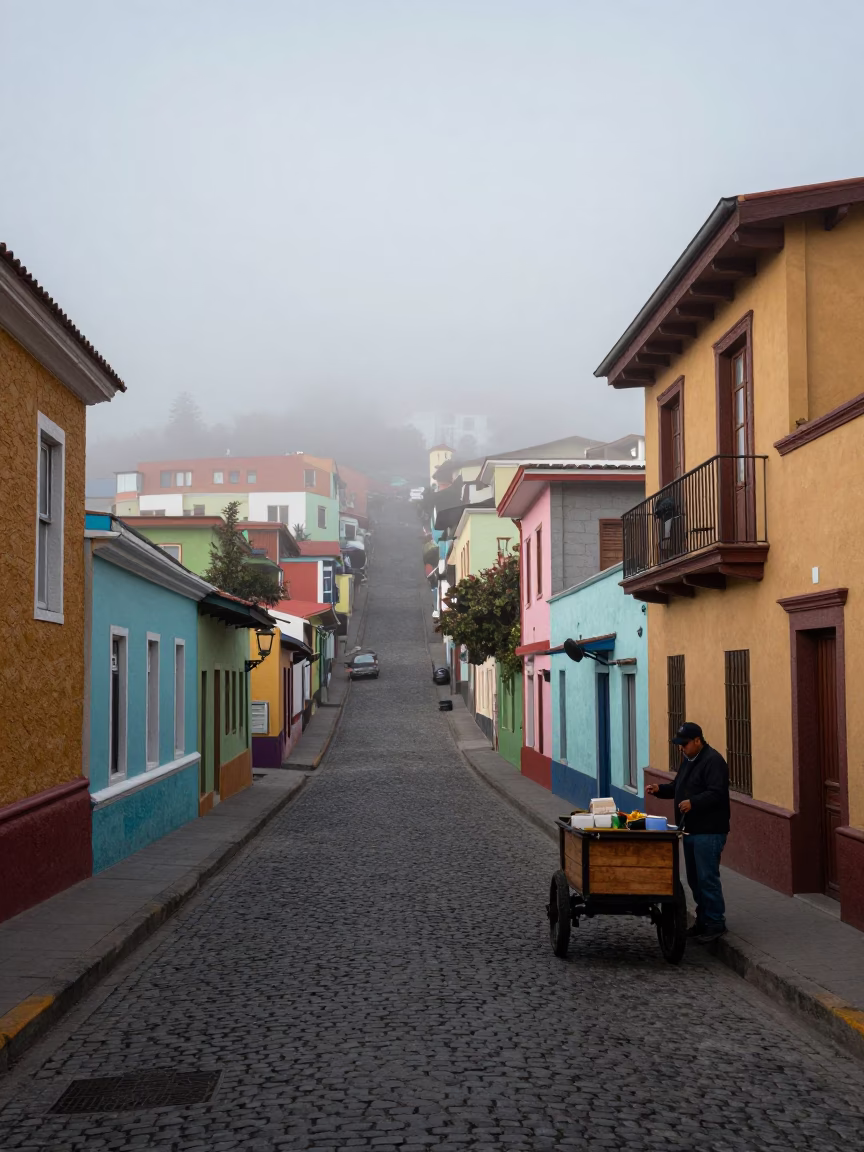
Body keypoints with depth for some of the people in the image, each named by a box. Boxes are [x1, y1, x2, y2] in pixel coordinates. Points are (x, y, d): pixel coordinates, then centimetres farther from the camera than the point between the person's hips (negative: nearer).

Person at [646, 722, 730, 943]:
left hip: (708, 831, -10)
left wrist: (693, 803, -34)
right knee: (695, 878, 14)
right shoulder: (688, 760, 16)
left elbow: (716, 793, -24)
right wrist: (660, 789, 8)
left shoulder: (713, 761, -15)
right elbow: (678, 787, 24)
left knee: (707, 878, -8)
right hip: (691, 830, 10)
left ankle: (715, 923, 0)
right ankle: (703, 921, 23)